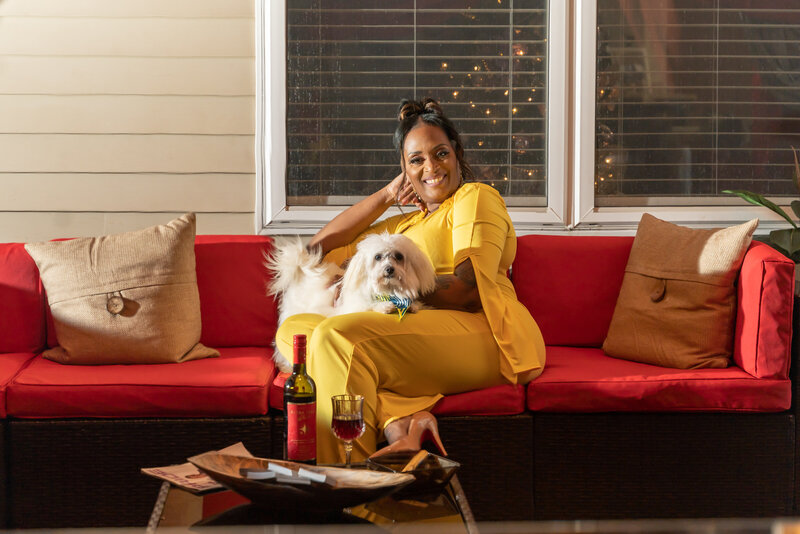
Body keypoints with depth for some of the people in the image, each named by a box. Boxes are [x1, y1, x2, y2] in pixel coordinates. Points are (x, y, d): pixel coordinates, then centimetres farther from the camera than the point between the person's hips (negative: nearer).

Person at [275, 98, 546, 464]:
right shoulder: (404, 224, 33)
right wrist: (386, 195, 21)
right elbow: (320, 248, 25)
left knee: (337, 336, -29)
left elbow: (470, 289, -6)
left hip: (484, 338, -8)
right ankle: (404, 421, -36)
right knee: (292, 329, -13)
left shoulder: (475, 196, 10)